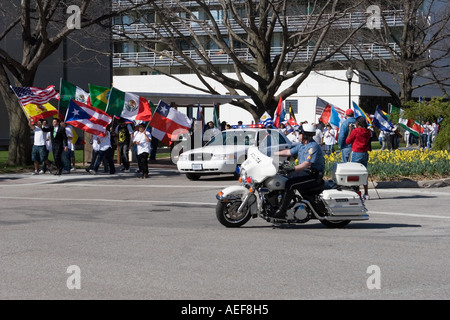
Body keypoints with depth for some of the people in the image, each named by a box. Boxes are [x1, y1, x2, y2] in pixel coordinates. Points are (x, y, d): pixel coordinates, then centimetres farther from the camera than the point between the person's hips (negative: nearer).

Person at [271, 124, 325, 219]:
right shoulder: (301, 146, 15)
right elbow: (288, 152, 24)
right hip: (304, 172, 10)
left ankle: (281, 211, -26)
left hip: (313, 175, -10)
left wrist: (293, 169, -35)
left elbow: (307, 163, -26)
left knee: (290, 184, -25)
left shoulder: (313, 147, -16)